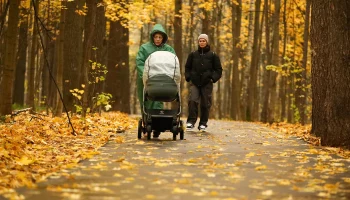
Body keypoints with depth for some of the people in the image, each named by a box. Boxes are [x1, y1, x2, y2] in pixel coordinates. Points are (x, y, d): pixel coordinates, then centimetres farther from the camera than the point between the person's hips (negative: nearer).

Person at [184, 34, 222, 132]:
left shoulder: (213, 55, 5)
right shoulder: (193, 55, 9)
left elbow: (218, 70, 9)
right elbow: (187, 67, 20)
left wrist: (213, 78, -5)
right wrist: (188, 77, 4)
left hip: (207, 84, -1)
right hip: (195, 83, 1)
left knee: (205, 104, 2)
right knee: (193, 100, -17)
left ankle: (203, 124, 12)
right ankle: (191, 121, -11)